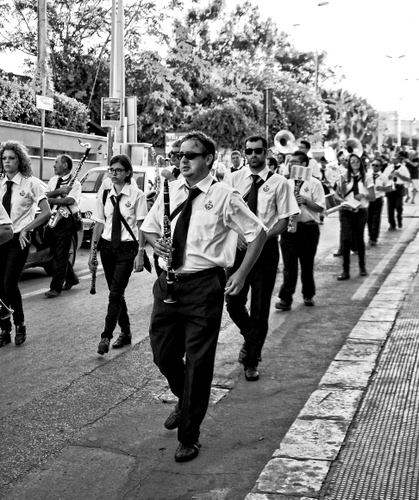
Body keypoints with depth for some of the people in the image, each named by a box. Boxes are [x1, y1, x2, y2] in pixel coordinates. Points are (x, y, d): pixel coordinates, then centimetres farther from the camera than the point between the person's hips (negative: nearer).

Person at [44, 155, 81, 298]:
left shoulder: (75, 183, -5)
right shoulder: (53, 180, 14)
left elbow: (70, 200, -20)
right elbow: (46, 194, 0)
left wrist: (51, 199, -15)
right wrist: (60, 191, -15)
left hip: (66, 222, -7)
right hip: (52, 220, 7)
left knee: (61, 255, -5)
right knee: (56, 254, 13)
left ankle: (56, 288, -1)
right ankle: (71, 279, 31)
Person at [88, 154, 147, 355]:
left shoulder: (136, 194, -7)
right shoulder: (104, 195, 6)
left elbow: (141, 226, -7)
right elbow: (99, 224, 8)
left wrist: (140, 253, -12)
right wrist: (92, 252, 5)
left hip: (127, 247, -5)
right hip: (107, 246, 5)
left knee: (116, 293, -11)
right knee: (116, 293, 11)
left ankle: (106, 336, -7)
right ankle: (125, 332, 25)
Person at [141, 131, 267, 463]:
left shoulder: (224, 196, -7)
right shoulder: (170, 191, 7)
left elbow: (258, 233, 0)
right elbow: (149, 227, 19)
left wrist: (241, 275, -4)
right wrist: (157, 243, -4)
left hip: (204, 285, -5)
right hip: (168, 282, 5)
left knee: (198, 362, 2)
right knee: (163, 353, 12)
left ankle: (189, 437, 17)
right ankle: (185, 400, 44)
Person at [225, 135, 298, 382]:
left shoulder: (279, 183, -2)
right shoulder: (234, 179, 4)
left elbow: (284, 222, -3)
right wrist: (237, 236, -13)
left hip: (266, 248, -2)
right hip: (237, 246, 2)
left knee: (260, 307, 3)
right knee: (233, 302, 2)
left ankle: (252, 361, 17)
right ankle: (250, 339, 34)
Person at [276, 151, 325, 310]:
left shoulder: (314, 183, 0)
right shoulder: (286, 183, 12)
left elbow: (320, 207, -4)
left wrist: (305, 201, -18)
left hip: (308, 227, -2)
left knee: (307, 265, 9)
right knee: (289, 265, -4)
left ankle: (308, 295, 25)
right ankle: (285, 299, -6)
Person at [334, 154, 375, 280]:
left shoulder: (367, 177, 2)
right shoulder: (344, 177, 4)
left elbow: (373, 197, 2)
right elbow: (336, 195, 7)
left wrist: (364, 195, -18)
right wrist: (342, 200, -13)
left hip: (361, 211, 0)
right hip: (346, 211, 0)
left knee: (359, 239, 8)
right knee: (346, 239, -9)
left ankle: (362, 267, 28)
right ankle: (346, 271, -5)